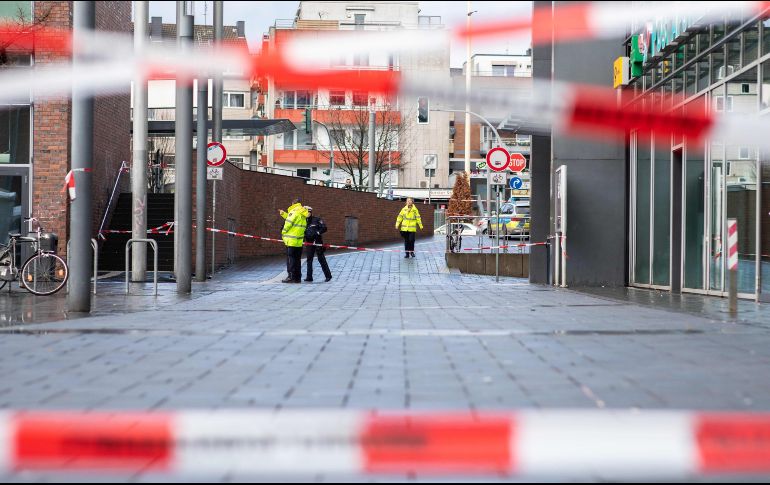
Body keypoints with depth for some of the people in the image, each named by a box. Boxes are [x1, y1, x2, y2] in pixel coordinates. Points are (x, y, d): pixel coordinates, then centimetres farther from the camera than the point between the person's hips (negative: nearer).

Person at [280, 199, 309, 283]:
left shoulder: (294, 211, -11)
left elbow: (288, 223, -13)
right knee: (297, 259, 12)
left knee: (290, 258, -3)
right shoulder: (303, 214, 13)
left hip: (291, 241, -8)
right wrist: (284, 214, 28)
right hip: (299, 241, 8)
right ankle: (298, 277, 14)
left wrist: (283, 232, 3)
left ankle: (291, 277, -6)